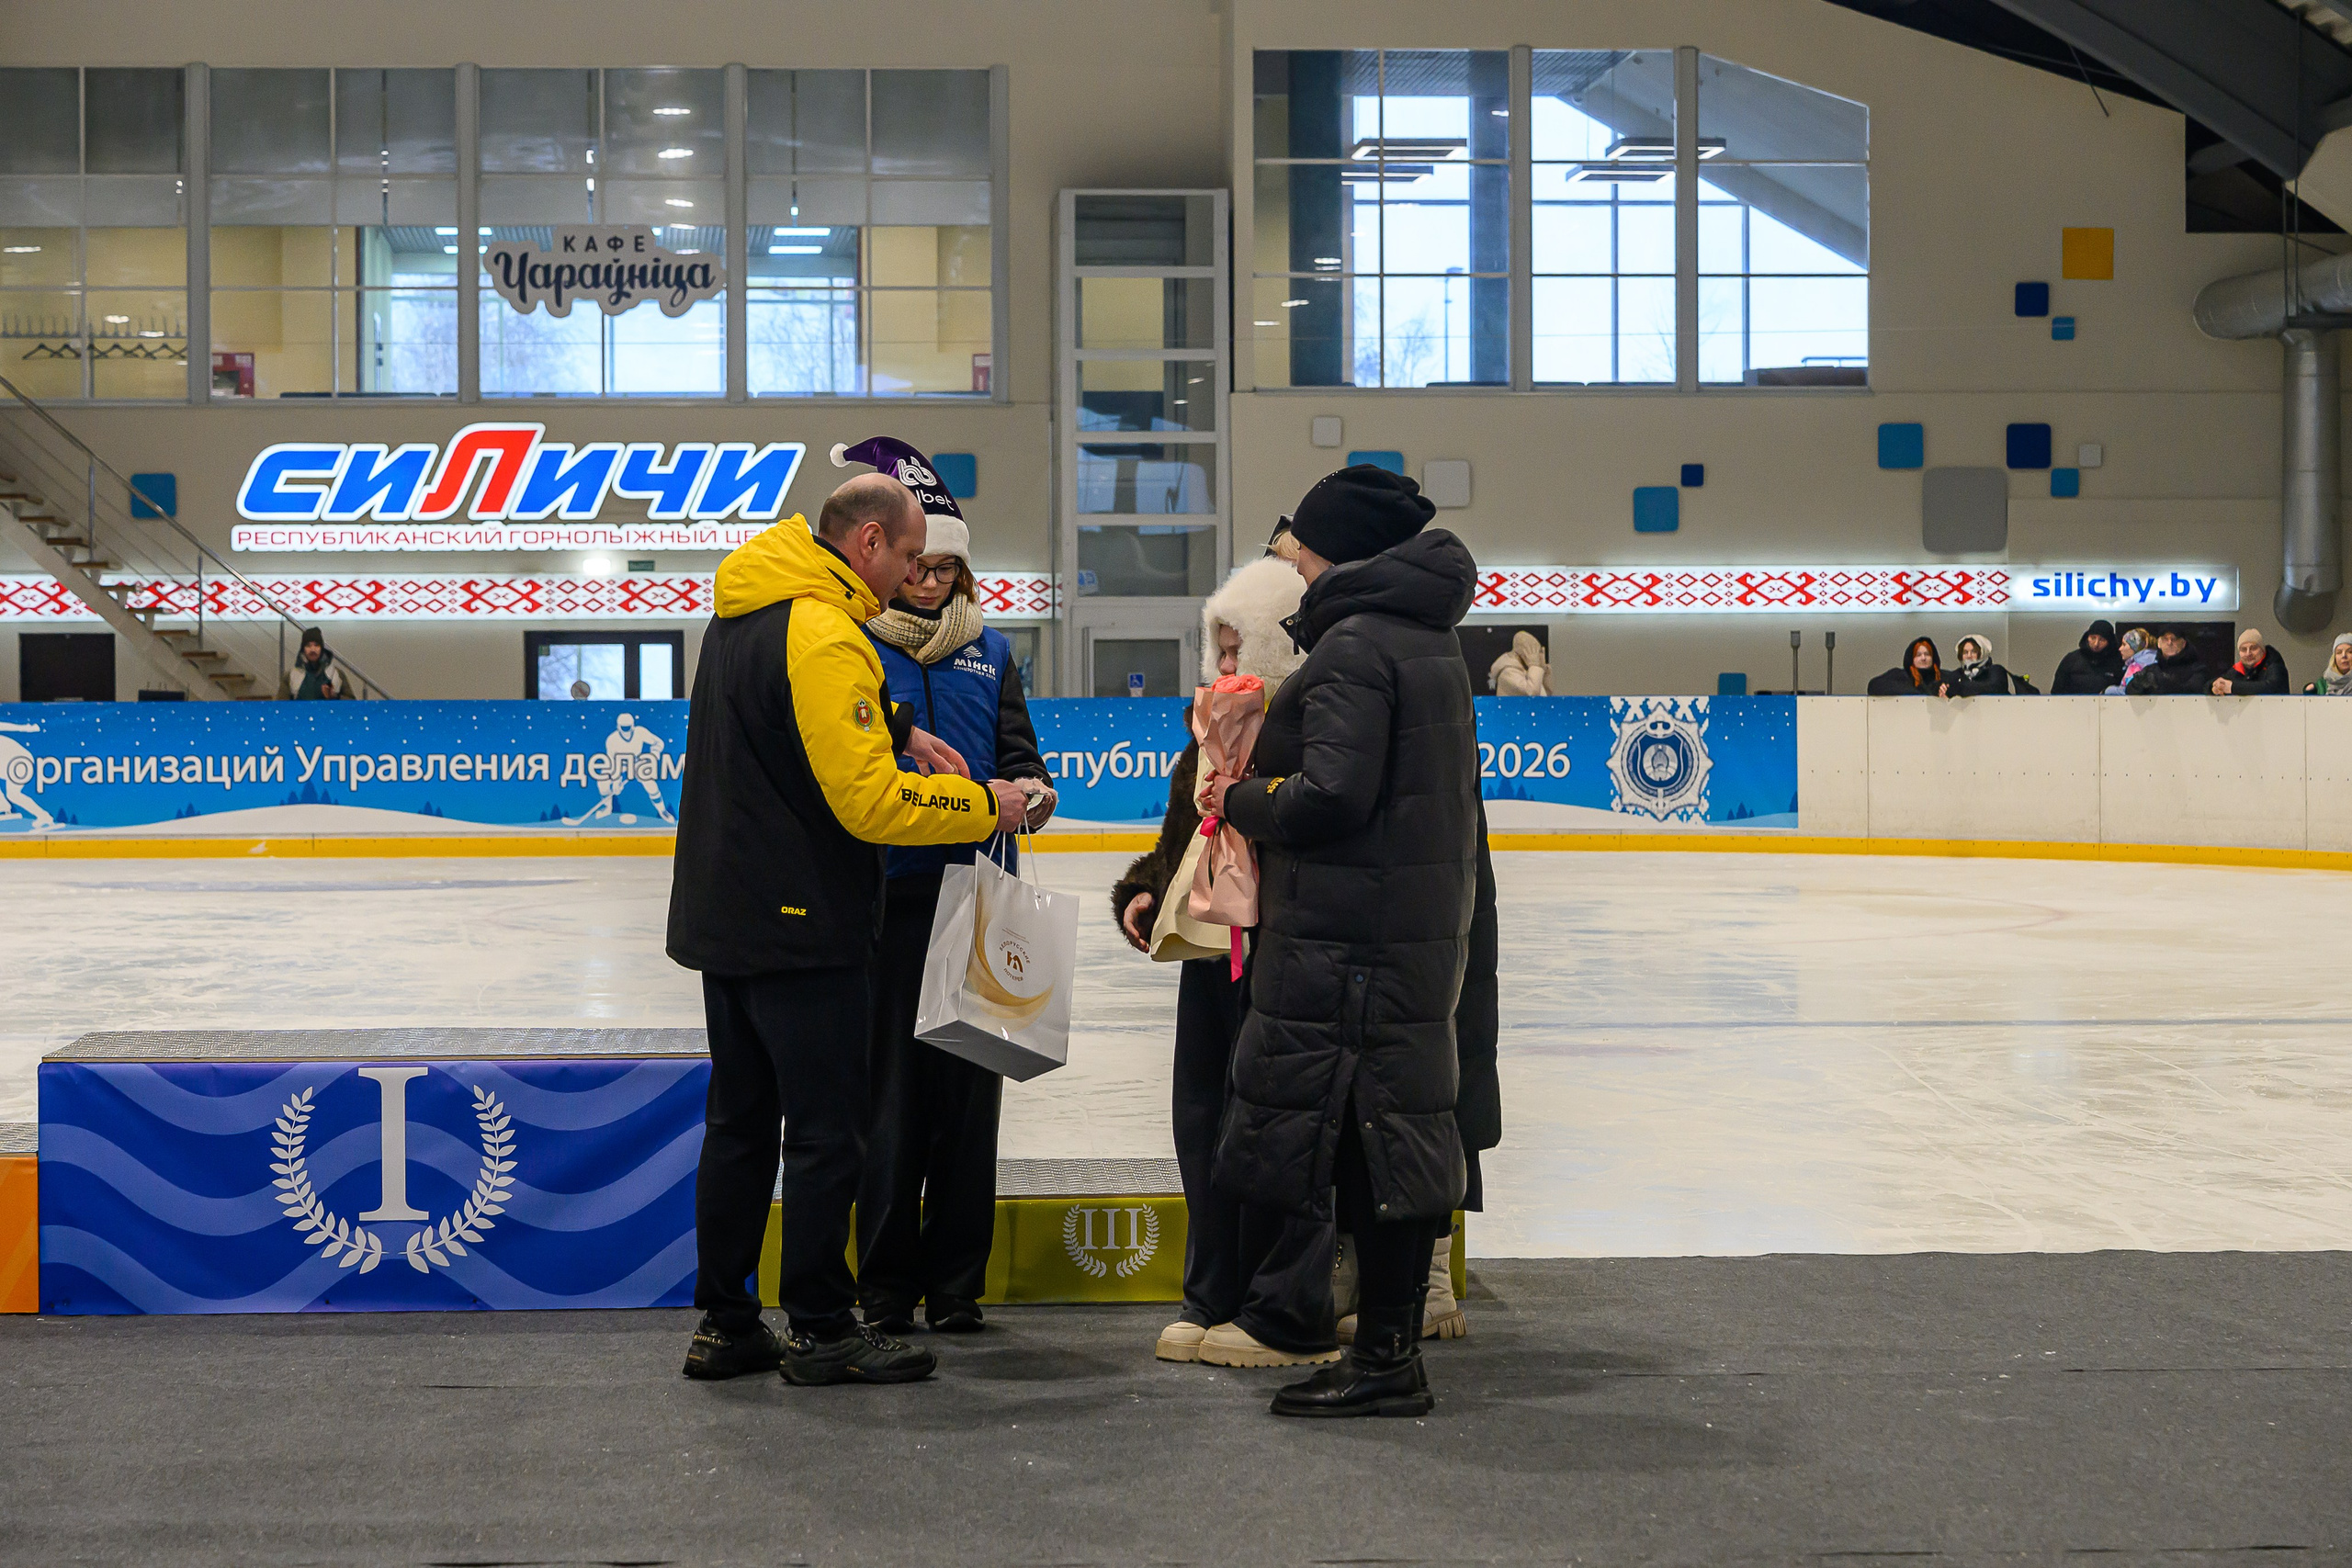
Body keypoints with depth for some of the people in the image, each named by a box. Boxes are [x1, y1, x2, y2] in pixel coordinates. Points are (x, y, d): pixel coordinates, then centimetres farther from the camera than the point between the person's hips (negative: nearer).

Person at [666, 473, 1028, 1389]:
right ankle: (820, 1330, 8)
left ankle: (723, 1323, 20)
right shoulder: (824, 636, -21)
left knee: (740, 1118, 15)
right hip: (800, 927, -10)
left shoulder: (747, 607, 10)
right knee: (828, 1130, 0)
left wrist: (894, 731, 13)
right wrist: (981, 805, -12)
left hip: (724, 916, 10)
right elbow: (868, 802, -25)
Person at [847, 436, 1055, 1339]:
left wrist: (1027, 789, -11)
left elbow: (1016, 751, 11)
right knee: (891, 1086, 0)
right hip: (888, 898, -3)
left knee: (969, 1085, 5)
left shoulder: (988, 651, 14)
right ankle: (887, 1285, 10)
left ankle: (956, 1281, 14)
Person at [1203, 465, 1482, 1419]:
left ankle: (1387, 1359, -1)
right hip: (1424, 925, 10)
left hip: (1350, 936, -10)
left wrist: (1239, 802, -5)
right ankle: (1392, 1349, 19)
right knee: (1400, 1129, 12)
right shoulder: (1432, 643, 16)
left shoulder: (1355, 645, -14)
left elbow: (1331, 794, -23)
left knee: (1369, 1135, -5)